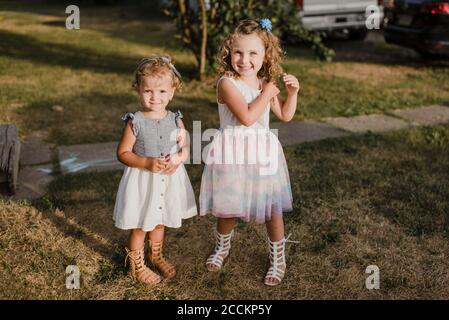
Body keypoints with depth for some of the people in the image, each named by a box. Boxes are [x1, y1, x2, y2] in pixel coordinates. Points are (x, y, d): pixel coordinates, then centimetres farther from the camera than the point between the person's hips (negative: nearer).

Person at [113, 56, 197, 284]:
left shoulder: (175, 120, -5)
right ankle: (136, 266, 30)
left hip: (169, 180, 4)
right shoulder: (135, 122, -16)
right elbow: (123, 153, -12)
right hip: (143, 181, -4)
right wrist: (147, 163, -26)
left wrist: (178, 159, -18)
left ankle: (156, 256, 47)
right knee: (139, 226, 10)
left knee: (159, 222, 24)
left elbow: (185, 147, 4)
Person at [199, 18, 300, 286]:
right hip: (232, 156, -4)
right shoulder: (227, 83, -15)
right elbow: (247, 117, -26)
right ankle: (222, 248, 42)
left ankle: (278, 259, 26)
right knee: (228, 209, 13)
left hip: (263, 155, 4)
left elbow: (285, 115, 16)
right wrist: (267, 93, -17)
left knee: (273, 210, 7)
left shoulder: (266, 83, 5)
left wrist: (292, 92, 0)